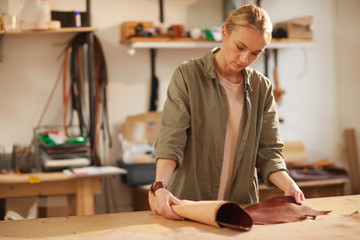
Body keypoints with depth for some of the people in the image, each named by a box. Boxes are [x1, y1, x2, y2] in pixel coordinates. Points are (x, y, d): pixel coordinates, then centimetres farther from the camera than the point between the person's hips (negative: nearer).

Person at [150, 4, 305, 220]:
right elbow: (171, 139, -10)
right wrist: (160, 186, -26)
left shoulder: (262, 88, 10)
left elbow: (269, 150, 9)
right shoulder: (187, 75, -2)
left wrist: (287, 184, -10)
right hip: (188, 206, -3)